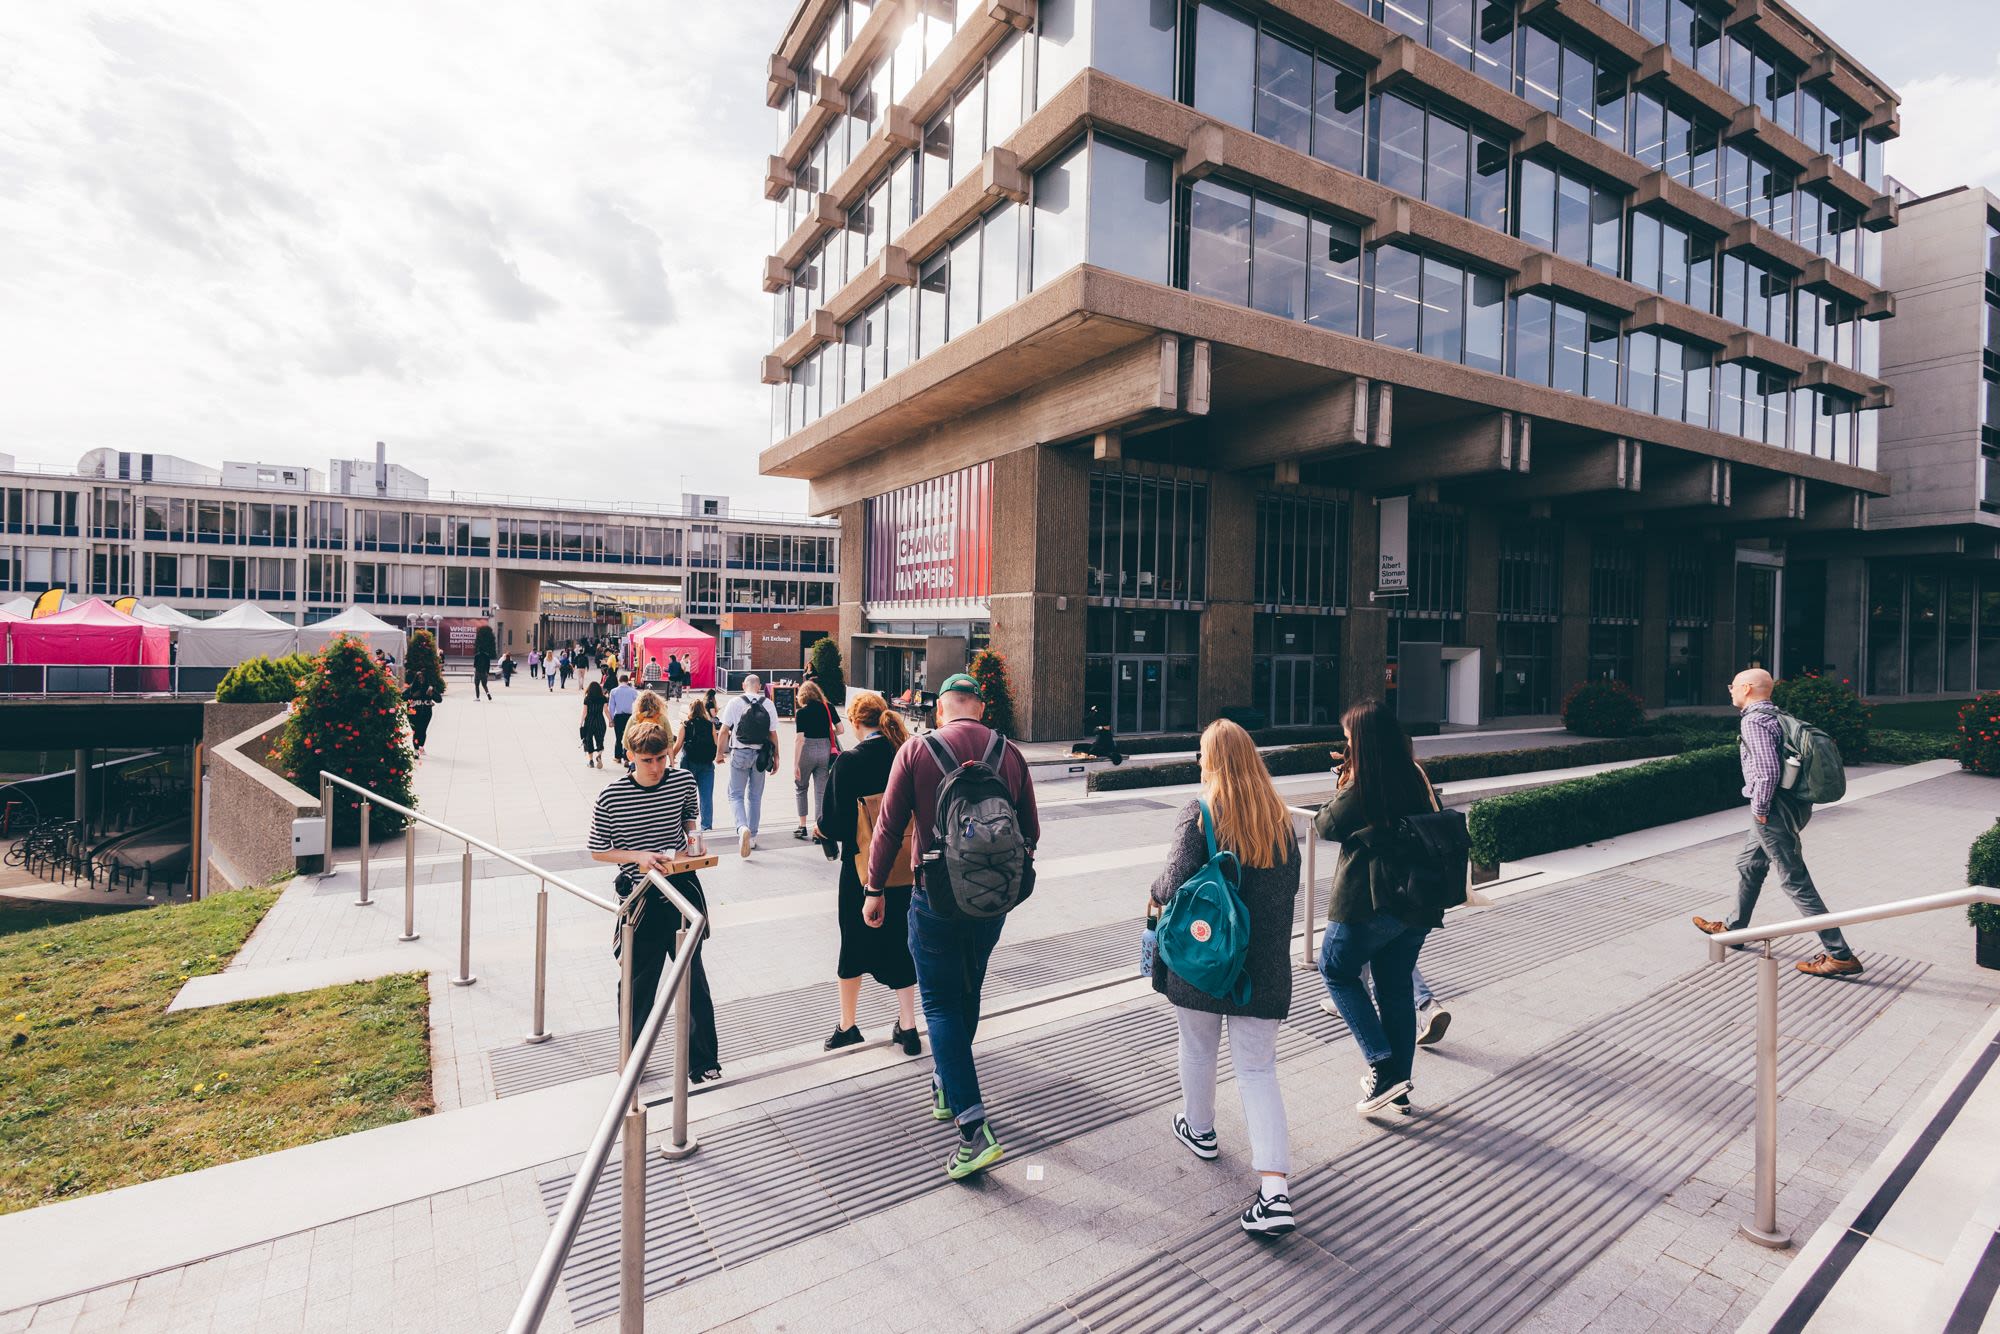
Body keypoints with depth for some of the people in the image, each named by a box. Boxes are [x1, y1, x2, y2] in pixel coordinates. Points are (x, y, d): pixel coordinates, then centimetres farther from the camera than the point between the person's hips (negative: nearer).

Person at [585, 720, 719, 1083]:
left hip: (682, 888, 2)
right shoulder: (611, 797, -12)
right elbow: (597, 852, -3)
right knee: (639, 982, 11)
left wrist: (692, 836, -6)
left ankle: (704, 1059, 24)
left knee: (693, 976, 9)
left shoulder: (683, 782, -4)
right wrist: (638, 856, -18)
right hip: (641, 897, -1)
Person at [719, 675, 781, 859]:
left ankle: (742, 827, -21)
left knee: (735, 795, 4)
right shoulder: (768, 705, -1)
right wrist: (776, 758, 9)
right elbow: (773, 734, 1)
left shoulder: (735, 703, -5)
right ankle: (752, 837, 20)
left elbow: (724, 730, -5)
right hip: (761, 755, 2)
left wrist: (720, 752, 7)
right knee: (755, 797, 14)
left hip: (740, 754, -2)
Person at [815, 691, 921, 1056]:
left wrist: (822, 829, 5)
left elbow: (836, 821, -16)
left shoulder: (849, 762, -17)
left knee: (854, 943, 15)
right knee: (900, 942, 16)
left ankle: (848, 1026, 30)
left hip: (861, 866, -3)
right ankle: (907, 1027, 21)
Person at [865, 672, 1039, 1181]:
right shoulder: (1010, 753, -2)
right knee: (967, 995, 21)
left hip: (936, 897, -3)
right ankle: (947, 1089, 40)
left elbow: (889, 826, -7)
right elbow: (1031, 832, 4)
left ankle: (974, 1128, -2)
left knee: (941, 1004, 5)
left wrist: (874, 889, 5)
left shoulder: (916, 752, -9)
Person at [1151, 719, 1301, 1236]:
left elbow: (1175, 885, -20)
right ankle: (1275, 1192, 1)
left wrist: (1155, 890, 1)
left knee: (1198, 1049, 21)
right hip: (1265, 967, 3)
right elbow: (1290, 888, 11)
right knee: (1258, 1069, 10)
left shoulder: (1199, 813, -14)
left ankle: (1199, 1128, 44)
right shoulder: (1281, 818, 2)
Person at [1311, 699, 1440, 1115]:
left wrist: (1342, 785, 3)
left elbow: (1325, 825, -7)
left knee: (1336, 971, 15)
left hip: (1368, 905, -7)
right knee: (1397, 989, 18)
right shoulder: (1416, 777, 0)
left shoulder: (1360, 789, -19)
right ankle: (1399, 1087, 29)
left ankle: (1382, 1066, 5)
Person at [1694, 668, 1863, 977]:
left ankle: (1839, 955, 1)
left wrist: (1760, 808, -14)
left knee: (1795, 881, -4)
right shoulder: (1776, 716, 14)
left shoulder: (1753, 721, -16)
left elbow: (1768, 769, -25)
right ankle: (1733, 929, 34)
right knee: (1748, 865, 21)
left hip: (1774, 810, -11)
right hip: (1794, 805, 11)